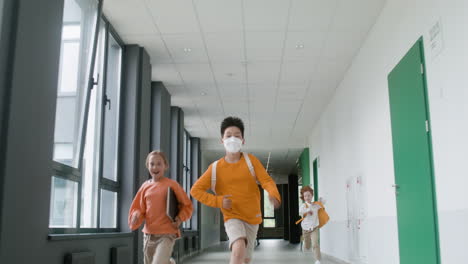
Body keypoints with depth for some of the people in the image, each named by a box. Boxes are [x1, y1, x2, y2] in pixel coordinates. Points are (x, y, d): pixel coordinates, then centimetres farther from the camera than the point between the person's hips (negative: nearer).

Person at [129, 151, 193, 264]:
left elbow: (187, 205, 3)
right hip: (149, 234, 5)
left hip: (167, 234, -5)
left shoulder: (172, 184, -5)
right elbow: (138, 208, 10)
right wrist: (136, 216, -11)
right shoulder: (145, 186, 4)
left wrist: (179, 219, -12)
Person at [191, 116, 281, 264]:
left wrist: (274, 195, -36)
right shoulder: (215, 168, -7)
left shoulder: (251, 160, -4)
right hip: (232, 217, -3)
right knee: (239, 249, -30)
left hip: (252, 218, 3)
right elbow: (196, 190, -3)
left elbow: (266, 180, -14)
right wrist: (217, 201, -15)